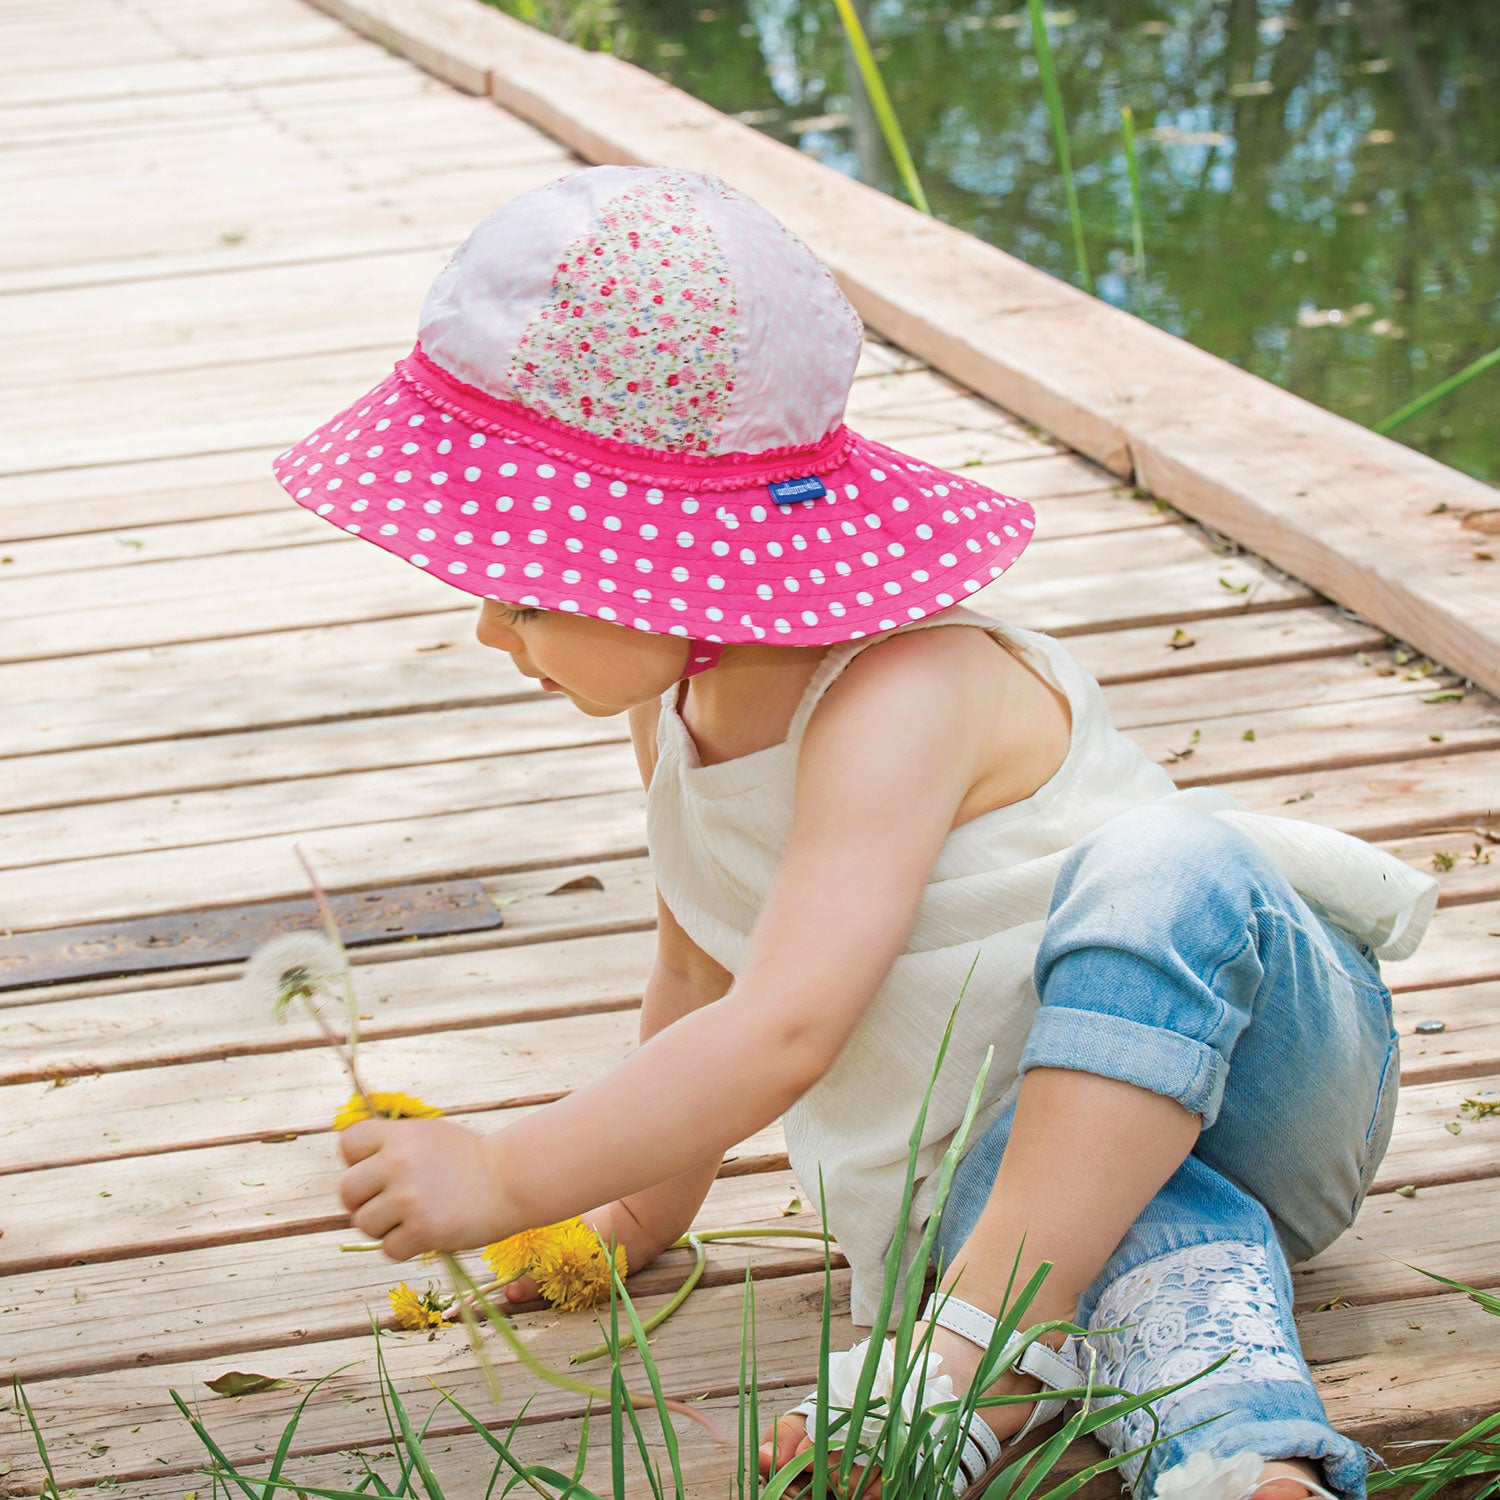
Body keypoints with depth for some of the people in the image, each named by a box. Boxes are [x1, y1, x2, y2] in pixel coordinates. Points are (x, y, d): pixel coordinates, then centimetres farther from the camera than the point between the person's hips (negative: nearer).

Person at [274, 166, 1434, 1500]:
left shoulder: (898, 695, -27)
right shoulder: (676, 702, 3)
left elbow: (783, 1032, -36)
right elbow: (703, 962, 20)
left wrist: (507, 1179, -34)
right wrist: (648, 1202, 23)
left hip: (1246, 1034, -6)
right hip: (1024, 1169, 6)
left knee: (1161, 871, -41)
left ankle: (984, 1347, -46)